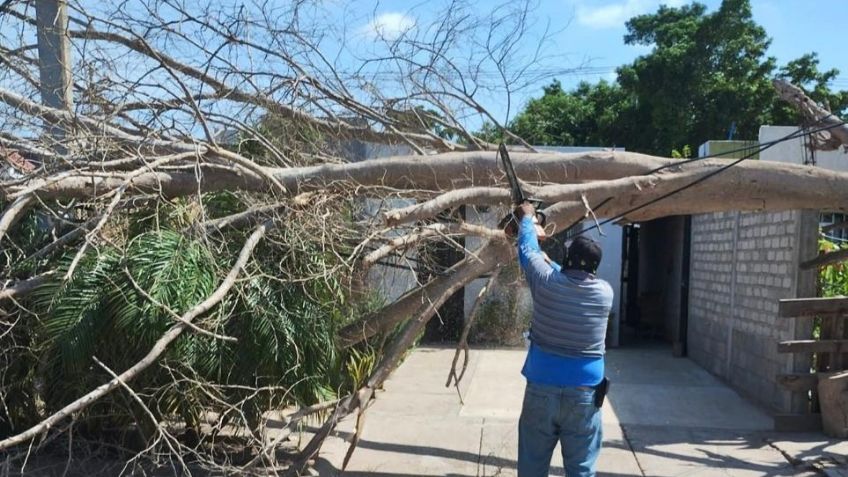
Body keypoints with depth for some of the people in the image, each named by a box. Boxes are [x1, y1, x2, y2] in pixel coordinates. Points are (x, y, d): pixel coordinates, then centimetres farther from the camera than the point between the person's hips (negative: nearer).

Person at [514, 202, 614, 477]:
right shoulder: (605, 292, -3)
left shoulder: (547, 282, -8)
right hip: (584, 393, 0)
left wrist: (527, 218, 27)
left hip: (541, 389, 0)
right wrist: (551, 262, 33)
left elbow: (527, 251, 10)